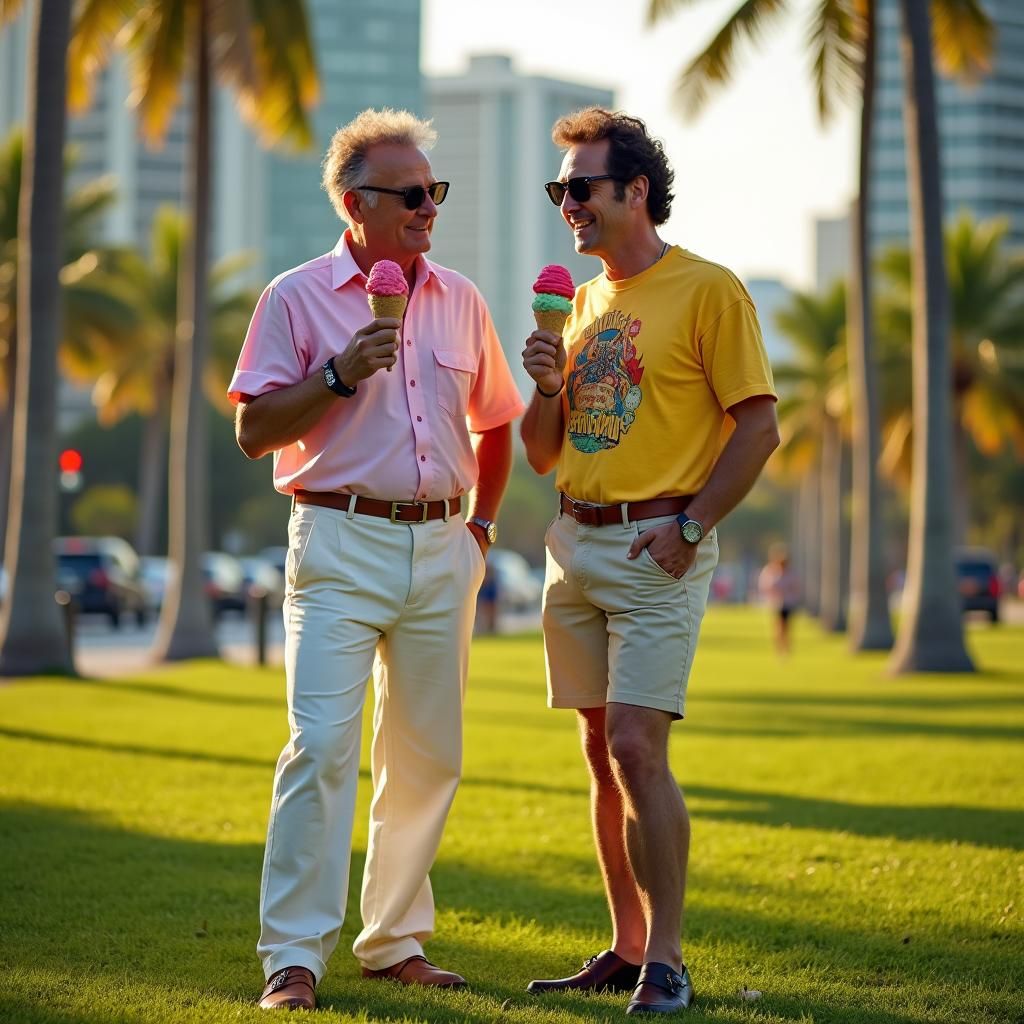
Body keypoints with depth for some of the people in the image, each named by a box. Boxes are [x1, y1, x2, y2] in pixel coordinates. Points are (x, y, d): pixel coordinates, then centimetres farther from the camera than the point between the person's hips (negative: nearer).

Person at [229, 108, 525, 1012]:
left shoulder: (459, 301, 12)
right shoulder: (298, 298, 0)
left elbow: (495, 423, 22)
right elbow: (254, 431, -4)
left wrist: (481, 524, 13)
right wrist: (340, 374, -15)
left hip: (441, 548, 5)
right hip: (342, 542, -5)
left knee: (428, 755, 7)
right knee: (322, 744, -13)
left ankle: (396, 941, 19)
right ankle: (293, 956, -10)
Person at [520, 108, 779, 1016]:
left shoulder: (707, 290, -5)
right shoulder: (582, 301, 16)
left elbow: (759, 425, -9)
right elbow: (542, 455, 18)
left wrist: (690, 525, -16)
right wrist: (549, 387, -2)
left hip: (657, 551, -7)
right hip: (575, 546, 7)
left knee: (636, 748, -14)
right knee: (602, 755, 9)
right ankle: (626, 950, 17)